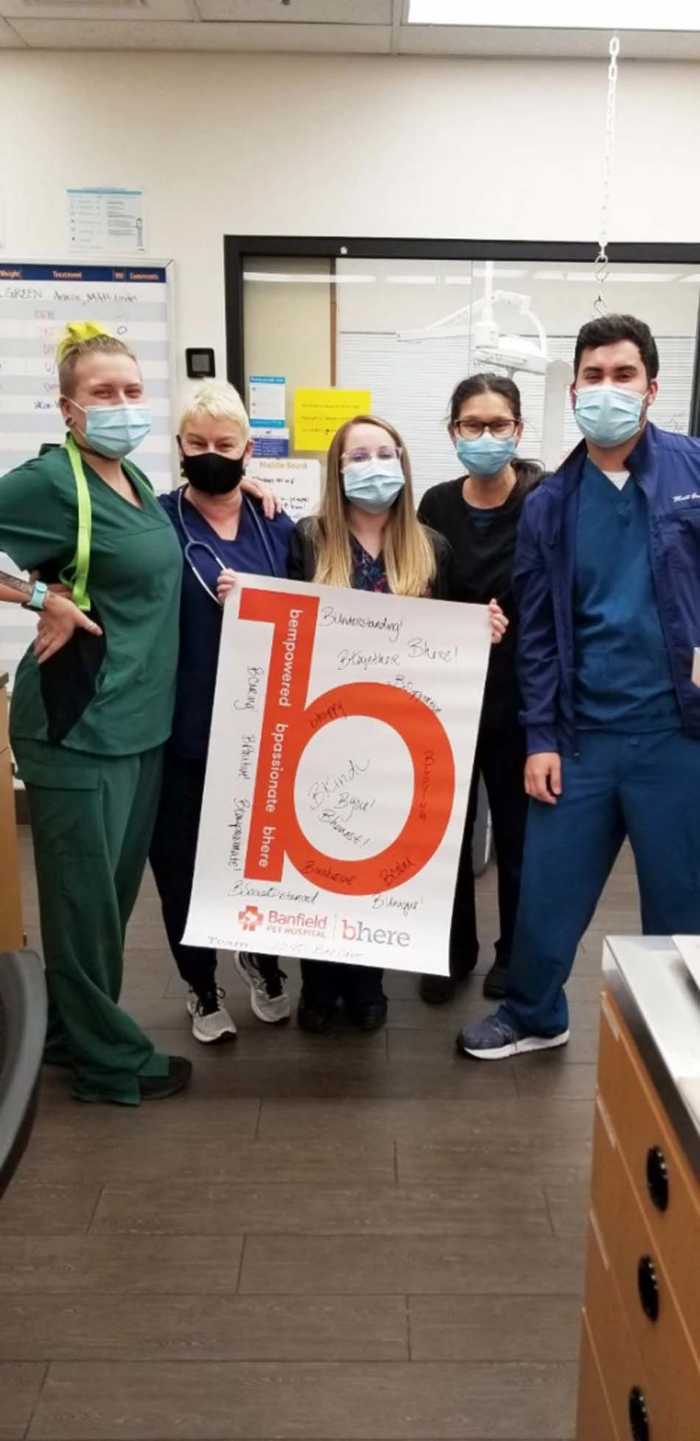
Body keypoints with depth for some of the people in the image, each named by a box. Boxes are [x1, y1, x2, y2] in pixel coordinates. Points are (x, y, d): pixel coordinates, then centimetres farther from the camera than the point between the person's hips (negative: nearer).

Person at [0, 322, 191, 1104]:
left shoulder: (136, 481, 10)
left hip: (141, 721, 9)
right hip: (77, 727, -9)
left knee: (115, 889, 18)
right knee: (85, 895, 4)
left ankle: (72, 1031, 35)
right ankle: (109, 1057, 21)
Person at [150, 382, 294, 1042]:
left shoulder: (278, 527, 7)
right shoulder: (157, 522, -4)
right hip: (182, 728, -2)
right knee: (182, 860, 8)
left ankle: (262, 957, 41)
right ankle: (201, 985, 32)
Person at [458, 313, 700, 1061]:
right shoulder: (549, 505, 4)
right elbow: (538, 632, 6)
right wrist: (541, 738, 1)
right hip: (582, 734, 2)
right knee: (547, 886, 10)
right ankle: (532, 1015, 35)